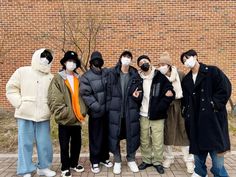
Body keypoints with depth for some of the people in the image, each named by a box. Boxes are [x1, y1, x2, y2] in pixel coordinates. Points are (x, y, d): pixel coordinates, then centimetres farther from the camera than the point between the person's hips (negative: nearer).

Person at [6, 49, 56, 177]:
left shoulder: (51, 77, 8)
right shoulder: (22, 72, 2)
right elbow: (11, 89, 2)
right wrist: (20, 103, -8)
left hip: (43, 116, 2)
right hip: (25, 115, -2)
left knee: (44, 143, 8)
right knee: (25, 143, 6)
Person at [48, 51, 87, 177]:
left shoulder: (78, 79, 8)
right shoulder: (58, 79, -7)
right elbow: (54, 100, -13)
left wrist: (82, 112, 1)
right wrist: (62, 113, -16)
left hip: (77, 118, 5)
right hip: (64, 118, -4)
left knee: (77, 143, 16)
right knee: (64, 145, 9)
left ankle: (74, 163, 36)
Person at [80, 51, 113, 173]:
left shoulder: (107, 73, 4)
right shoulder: (86, 77, -8)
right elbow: (86, 95, -14)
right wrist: (97, 107, -17)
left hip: (108, 111, 4)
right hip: (96, 112, -4)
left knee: (106, 136, 16)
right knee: (96, 137, 6)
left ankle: (104, 157, 33)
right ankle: (95, 161, 22)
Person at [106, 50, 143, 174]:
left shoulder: (135, 75, 4)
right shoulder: (112, 73, -1)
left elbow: (140, 92, 10)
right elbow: (108, 92, -1)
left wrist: (137, 96, -13)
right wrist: (109, 108, -5)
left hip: (131, 110, 1)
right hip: (115, 110, -1)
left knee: (132, 135, 8)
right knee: (114, 136, 8)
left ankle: (131, 160, 30)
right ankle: (117, 161, 28)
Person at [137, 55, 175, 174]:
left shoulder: (160, 77, -5)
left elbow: (170, 94, -8)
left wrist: (159, 109, -16)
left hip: (157, 115, -3)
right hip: (143, 115, 3)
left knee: (157, 142, 5)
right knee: (144, 141, 13)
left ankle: (158, 162, 24)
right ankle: (146, 160, 31)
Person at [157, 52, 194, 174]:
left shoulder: (180, 75, -7)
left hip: (180, 107, -1)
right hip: (166, 109, 1)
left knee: (184, 133, 5)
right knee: (167, 133, 10)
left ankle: (189, 160, 20)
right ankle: (168, 158, 29)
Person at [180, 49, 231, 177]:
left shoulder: (212, 71, -2)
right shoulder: (186, 80, 14)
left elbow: (225, 89, -8)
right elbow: (185, 98, 19)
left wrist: (214, 105, -13)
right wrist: (186, 112, 7)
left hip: (212, 115, -5)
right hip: (195, 118, 5)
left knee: (216, 147, -3)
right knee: (197, 145, 13)